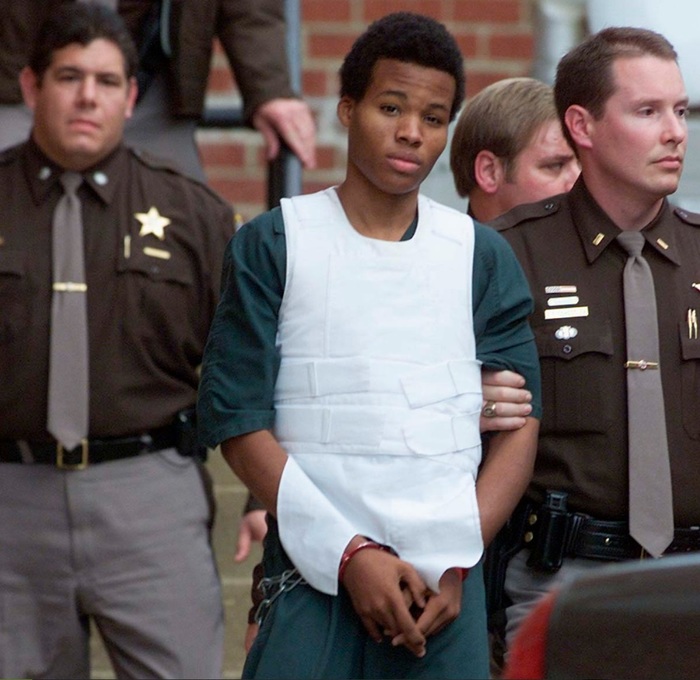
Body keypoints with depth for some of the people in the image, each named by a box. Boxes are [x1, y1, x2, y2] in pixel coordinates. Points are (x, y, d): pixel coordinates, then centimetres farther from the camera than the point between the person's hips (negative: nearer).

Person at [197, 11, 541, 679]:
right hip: (314, 574, -2)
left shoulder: (483, 258, 9)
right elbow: (237, 423, -3)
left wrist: (458, 565, -6)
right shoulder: (271, 246, 2)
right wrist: (349, 554, -10)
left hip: (446, 584, 2)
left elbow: (520, 426, 7)